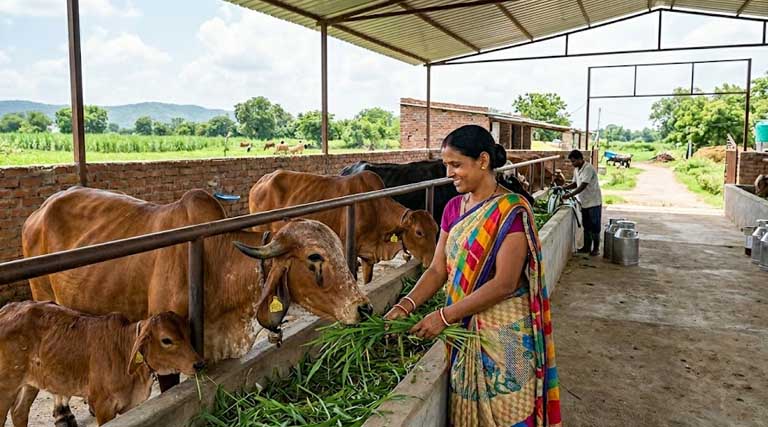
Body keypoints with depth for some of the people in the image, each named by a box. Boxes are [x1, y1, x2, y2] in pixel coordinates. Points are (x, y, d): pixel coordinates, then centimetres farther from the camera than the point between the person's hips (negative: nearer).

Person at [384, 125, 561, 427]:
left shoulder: (511, 211, -15)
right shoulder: (454, 208, 5)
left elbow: (504, 283, -20)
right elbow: (438, 269, 4)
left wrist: (444, 316, -21)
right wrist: (405, 306, -12)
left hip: (503, 333, -6)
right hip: (462, 329, 6)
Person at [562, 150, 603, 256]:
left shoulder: (588, 169, -22)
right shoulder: (576, 169, 7)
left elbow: (583, 186, -28)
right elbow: (575, 184, 15)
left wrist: (570, 195, -31)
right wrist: (563, 187, -1)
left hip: (594, 202, -8)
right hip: (584, 202, 8)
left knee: (594, 226, 1)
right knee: (586, 226, 13)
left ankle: (596, 248, 11)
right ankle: (587, 247, 22)